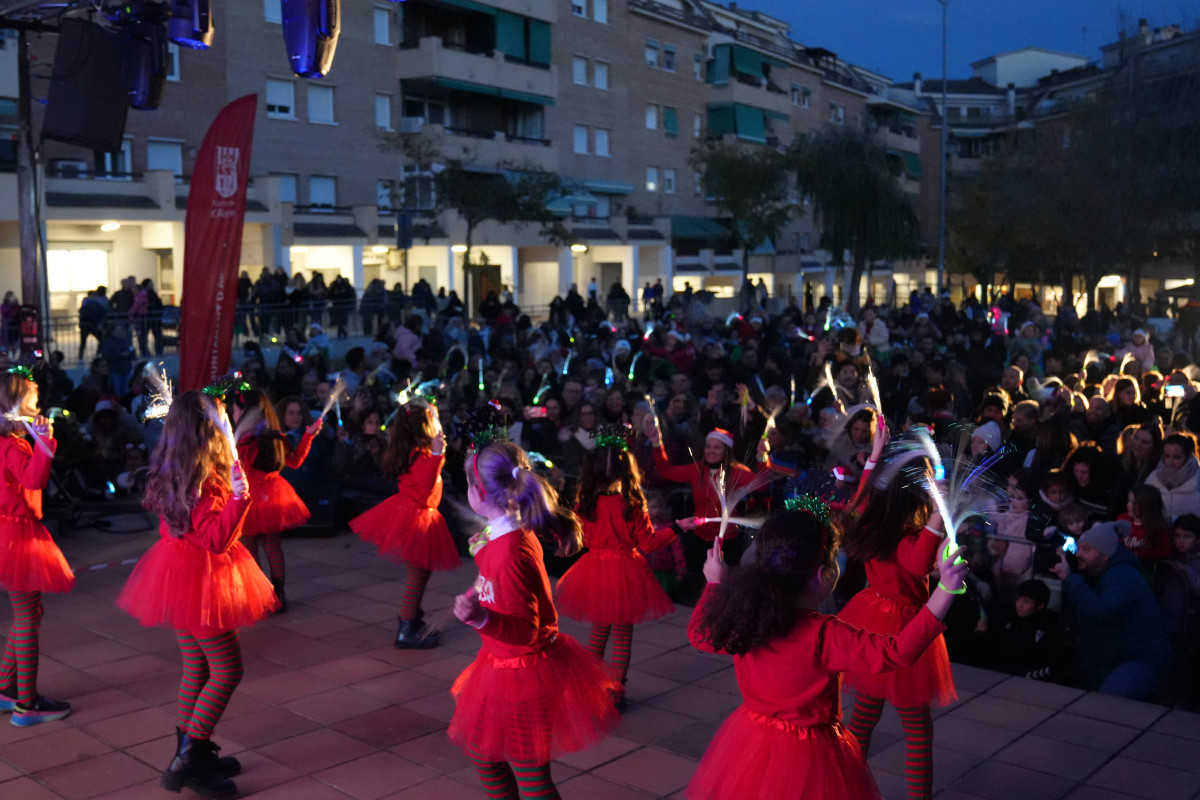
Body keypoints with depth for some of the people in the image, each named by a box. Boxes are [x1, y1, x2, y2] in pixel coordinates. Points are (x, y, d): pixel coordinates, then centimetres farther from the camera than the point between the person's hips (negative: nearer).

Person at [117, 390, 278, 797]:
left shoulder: (173, 473, 4)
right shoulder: (206, 480, -24)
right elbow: (215, 539, -25)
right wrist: (237, 498, -35)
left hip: (178, 576, 9)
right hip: (200, 579, -9)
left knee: (197, 667, 18)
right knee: (227, 670, 0)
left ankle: (191, 753, 28)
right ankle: (187, 761, 4)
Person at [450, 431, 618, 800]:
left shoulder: (508, 553, -29)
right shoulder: (518, 535, -1)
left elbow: (525, 631, -27)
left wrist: (481, 619, -44)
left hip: (521, 671, -10)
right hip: (505, 666, 10)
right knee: (484, 752, 24)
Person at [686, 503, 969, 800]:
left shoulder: (740, 620, -12)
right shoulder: (824, 636, -30)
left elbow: (698, 633, 10)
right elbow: (899, 652, -33)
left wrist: (715, 583, 24)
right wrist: (945, 590, -36)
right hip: (808, 754, -6)